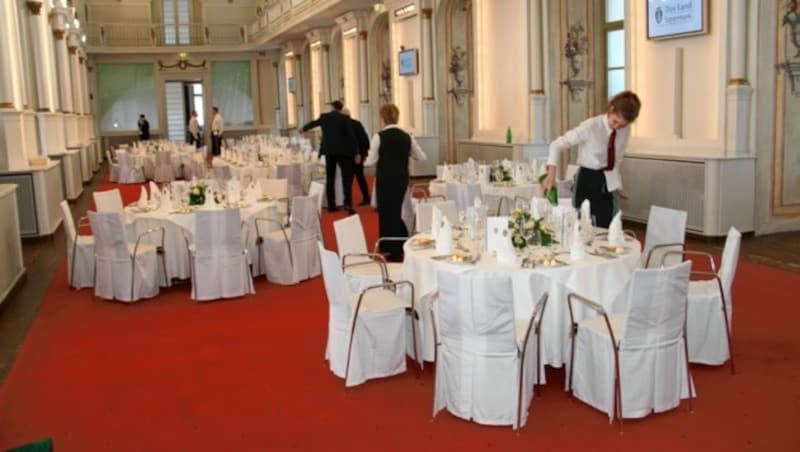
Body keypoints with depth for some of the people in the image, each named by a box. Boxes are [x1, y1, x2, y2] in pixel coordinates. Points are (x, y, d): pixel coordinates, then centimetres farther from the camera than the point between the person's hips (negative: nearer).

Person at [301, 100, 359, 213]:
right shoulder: (345, 118, -6)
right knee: (347, 177, -3)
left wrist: (303, 129, 47)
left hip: (329, 151, 4)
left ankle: (331, 205, 11)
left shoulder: (324, 117, 6)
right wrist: (356, 152, -6)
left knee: (330, 179, 9)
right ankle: (348, 203, -17)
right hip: (342, 151, -4)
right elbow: (352, 136, -10)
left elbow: (313, 123, 26)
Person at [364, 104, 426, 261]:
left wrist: (364, 160, 13)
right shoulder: (406, 137, 3)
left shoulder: (379, 136, -11)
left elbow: (371, 161, -9)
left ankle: (390, 253, 11)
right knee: (395, 212, 19)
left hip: (385, 179, -4)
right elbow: (422, 156, 9)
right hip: (402, 179, 5)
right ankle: (401, 246, 22)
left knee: (386, 213, 6)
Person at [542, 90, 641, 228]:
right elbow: (557, 144, -22)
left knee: (605, 229, 8)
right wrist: (551, 175, -33)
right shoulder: (590, 127, -19)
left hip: (607, 182, 5)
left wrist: (617, 185, 5)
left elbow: (616, 160, 11)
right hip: (588, 180, -5)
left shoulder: (625, 130, -3)